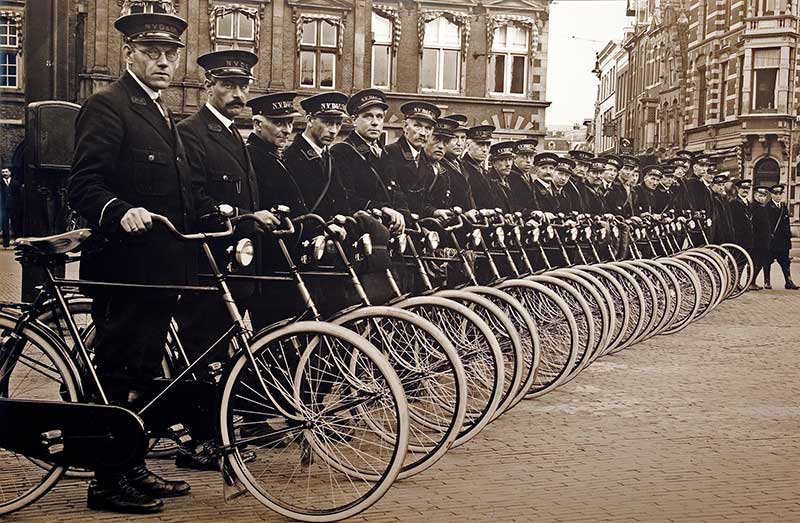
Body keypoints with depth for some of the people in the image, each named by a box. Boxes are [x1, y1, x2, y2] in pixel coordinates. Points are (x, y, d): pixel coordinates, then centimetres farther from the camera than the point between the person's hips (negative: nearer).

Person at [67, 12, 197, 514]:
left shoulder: (162, 115, 20)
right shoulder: (108, 105, -9)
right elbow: (83, 185, -18)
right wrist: (120, 213, -35)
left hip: (159, 269, 9)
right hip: (124, 267, -9)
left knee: (143, 375, 15)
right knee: (118, 375, -2)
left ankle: (132, 467, 25)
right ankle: (108, 482, 6)